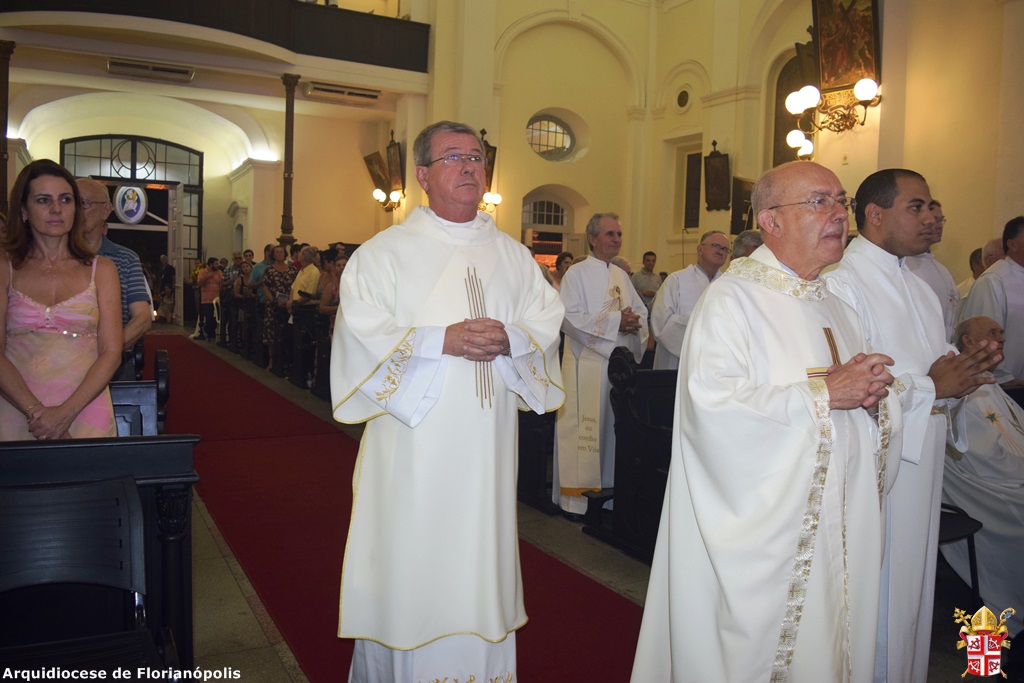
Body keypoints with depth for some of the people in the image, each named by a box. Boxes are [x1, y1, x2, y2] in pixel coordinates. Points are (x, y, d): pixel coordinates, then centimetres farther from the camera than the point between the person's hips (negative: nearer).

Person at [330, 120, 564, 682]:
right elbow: (362, 331, -9)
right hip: (413, 441, -3)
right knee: (409, 558, 2)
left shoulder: (513, 255, 13)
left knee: (480, 557, 9)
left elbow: (548, 319, 7)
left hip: (487, 441, 3)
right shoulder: (385, 251, 2)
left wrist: (511, 338, -14)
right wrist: (441, 339, -19)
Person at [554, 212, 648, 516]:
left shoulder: (621, 275, 17)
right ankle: (576, 496, 4)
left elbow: (641, 310, 17)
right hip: (588, 364, -6)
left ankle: (611, 489, 20)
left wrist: (635, 322, -7)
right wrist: (615, 320, -18)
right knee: (585, 430, -4)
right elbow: (571, 319, -15)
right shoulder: (576, 274, -4)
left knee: (616, 428, 10)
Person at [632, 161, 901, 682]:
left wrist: (873, 397, -5)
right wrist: (825, 393, -20)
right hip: (757, 530, -7)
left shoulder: (836, 308, 14)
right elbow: (712, 401, -26)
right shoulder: (733, 298, -11)